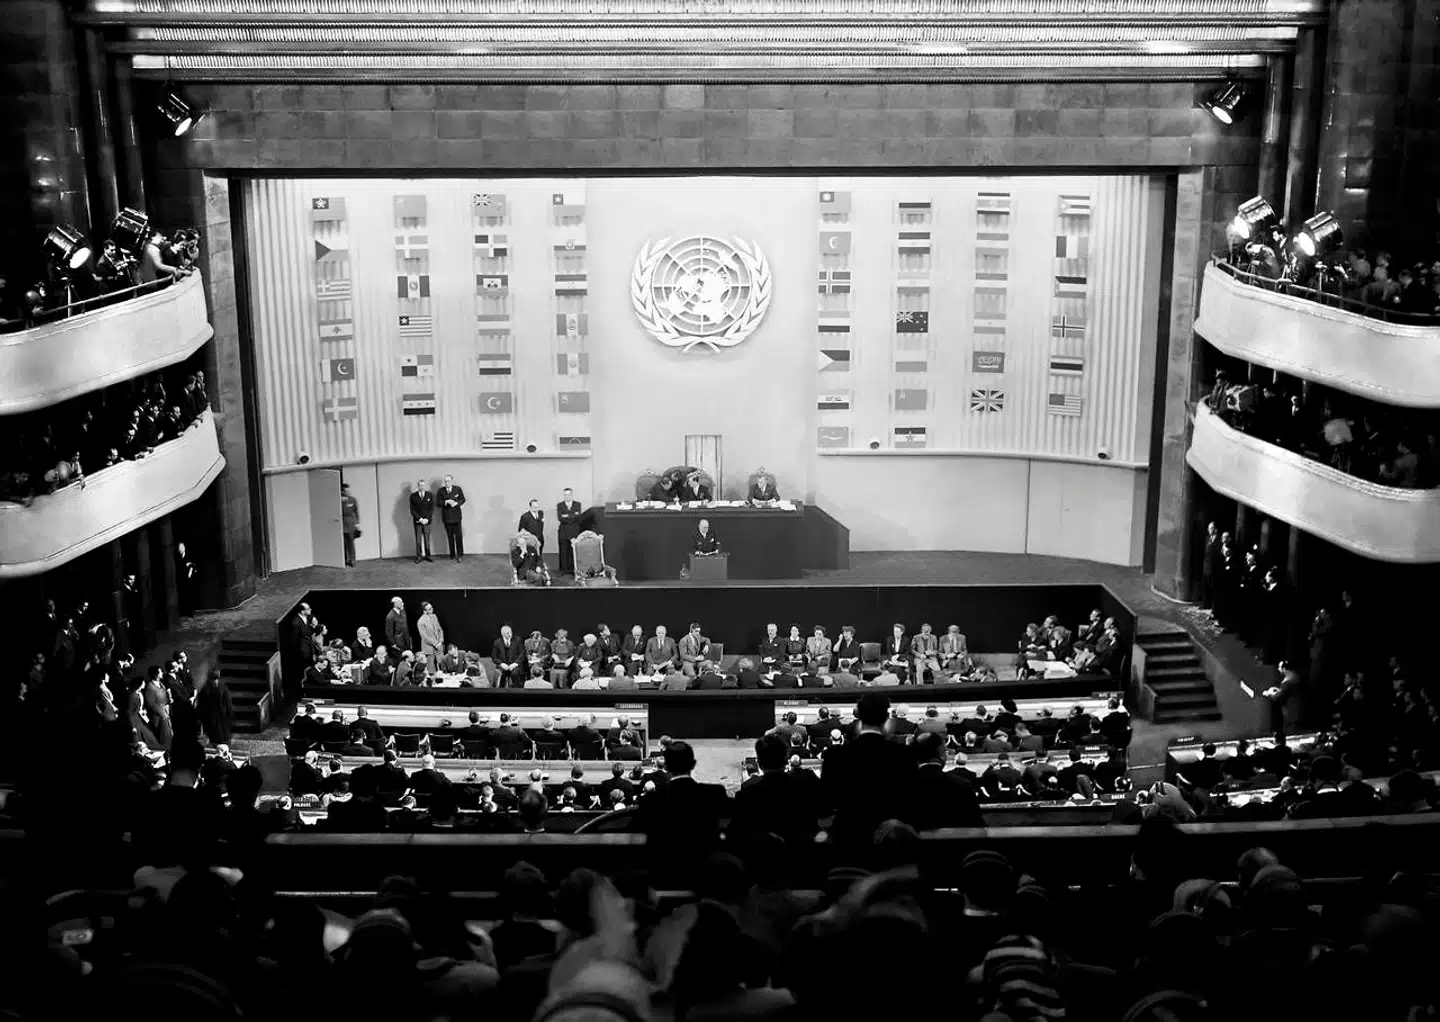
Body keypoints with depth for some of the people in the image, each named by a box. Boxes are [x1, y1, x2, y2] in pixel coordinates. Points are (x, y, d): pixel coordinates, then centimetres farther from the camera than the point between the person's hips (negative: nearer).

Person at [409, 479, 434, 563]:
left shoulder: (430, 495, 4)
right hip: (417, 521, -1)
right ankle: (419, 556, 5)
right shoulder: (413, 496, 1)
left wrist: (427, 519, -10)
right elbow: (412, 510, -1)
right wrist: (420, 519, -11)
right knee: (418, 540, -2)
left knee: (427, 539, 3)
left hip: (427, 521, 1)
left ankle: (427, 555, 11)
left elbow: (432, 508, 1)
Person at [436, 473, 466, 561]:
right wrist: (446, 502, -18)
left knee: (459, 536, -5)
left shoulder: (458, 489, 2)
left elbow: (463, 500, 3)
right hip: (447, 517, 1)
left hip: (456, 516, -1)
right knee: (450, 537, 5)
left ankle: (459, 555, 1)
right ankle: (452, 555, 12)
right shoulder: (441, 491, 4)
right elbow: (438, 503, 0)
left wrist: (456, 503, -15)